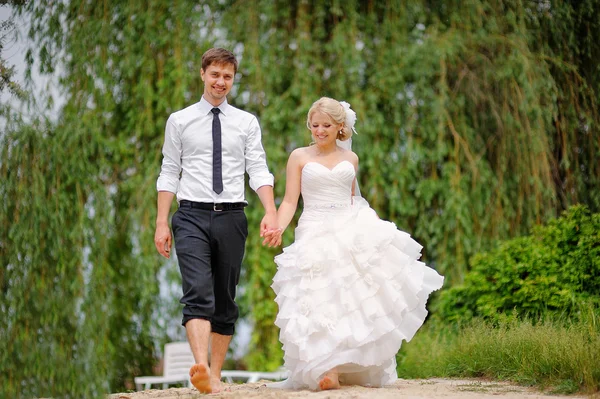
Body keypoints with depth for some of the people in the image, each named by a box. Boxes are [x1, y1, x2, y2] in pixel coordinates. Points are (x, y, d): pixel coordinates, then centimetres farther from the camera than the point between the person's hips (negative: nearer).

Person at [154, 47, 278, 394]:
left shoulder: (247, 123, 10)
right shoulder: (180, 121, 8)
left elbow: (259, 171, 2)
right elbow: (169, 173, 7)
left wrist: (271, 212, -13)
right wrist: (162, 223, 0)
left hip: (231, 217, 2)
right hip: (193, 215, -2)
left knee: (226, 300, 7)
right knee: (198, 293, -18)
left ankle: (216, 375, 16)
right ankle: (200, 368, -33)